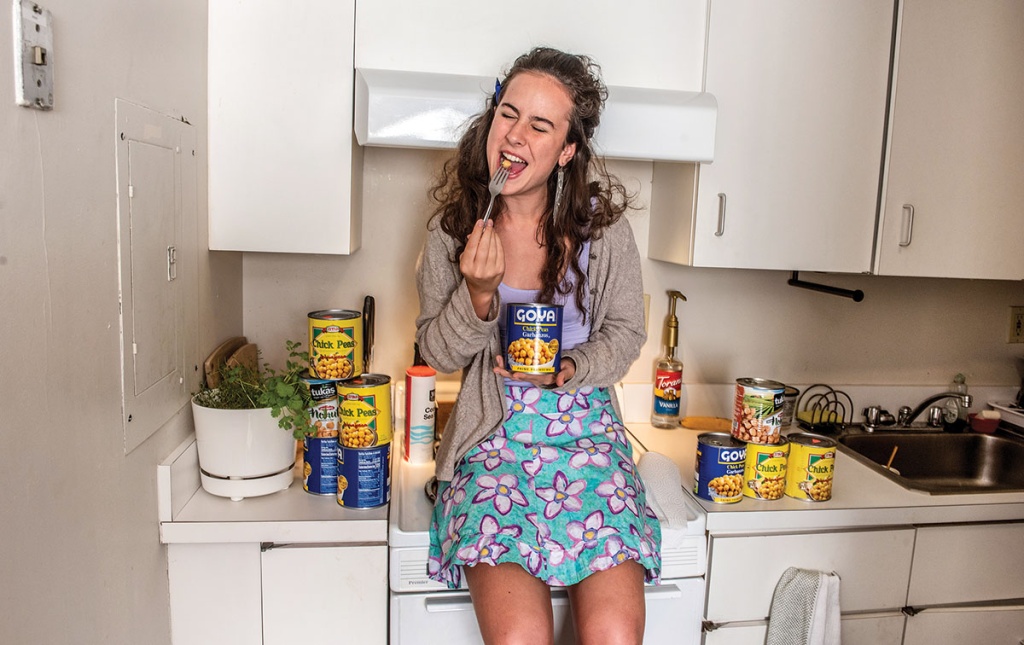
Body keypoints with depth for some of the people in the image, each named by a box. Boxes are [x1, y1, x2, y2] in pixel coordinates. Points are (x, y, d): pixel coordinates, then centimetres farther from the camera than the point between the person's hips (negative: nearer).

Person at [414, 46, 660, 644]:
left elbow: (625, 332, 8)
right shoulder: (452, 227, -1)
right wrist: (479, 295, -14)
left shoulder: (602, 223, -3)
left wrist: (567, 370, -12)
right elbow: (438, 353, 5)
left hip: (587, 433, 1)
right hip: (493, 441, 0)